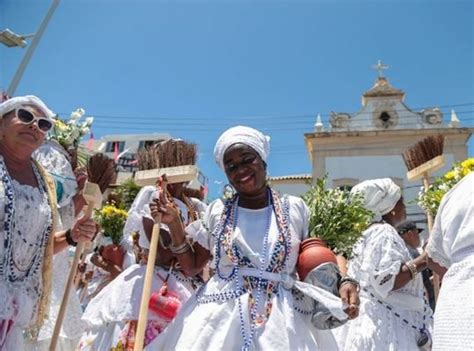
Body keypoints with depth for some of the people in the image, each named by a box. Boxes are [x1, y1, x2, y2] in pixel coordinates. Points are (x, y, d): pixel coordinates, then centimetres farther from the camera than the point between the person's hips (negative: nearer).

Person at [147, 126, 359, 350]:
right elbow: (192, 267, 6)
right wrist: (174, 224, -4)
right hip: (219, 319, 1)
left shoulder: (295, 209, 2)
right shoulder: (217, 212, 3)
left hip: (281, 321, 0)